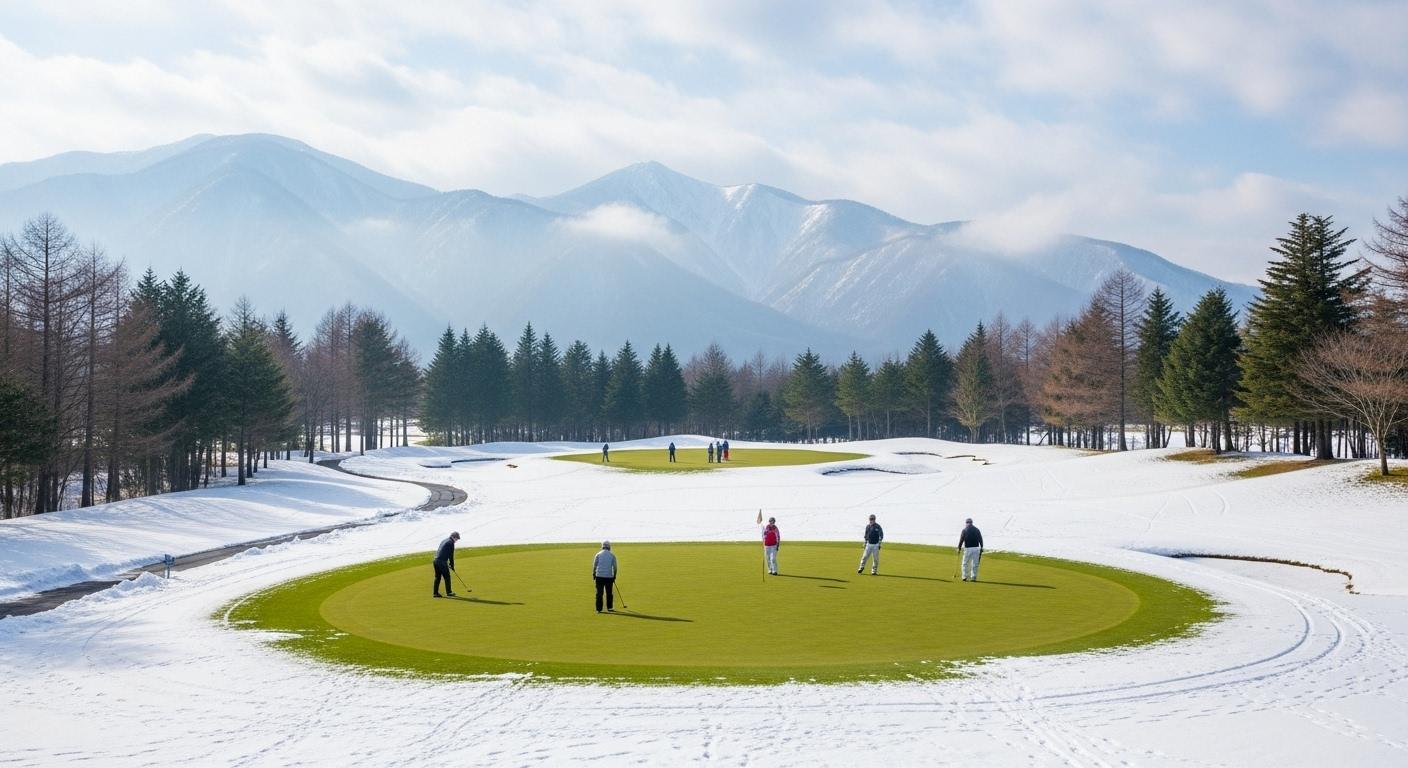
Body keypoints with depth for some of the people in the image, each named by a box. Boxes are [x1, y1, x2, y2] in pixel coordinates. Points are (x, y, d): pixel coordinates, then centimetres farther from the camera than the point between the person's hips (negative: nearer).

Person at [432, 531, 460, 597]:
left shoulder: (444, 541, 21)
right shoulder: (451, 542, -6)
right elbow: (451, 555, -5)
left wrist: (449, 564, 23)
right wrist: (452, 565, 6)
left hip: (436, 560, 8)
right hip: (442, 562, -8)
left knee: (437, 577, 12)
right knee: (447, 577, 2)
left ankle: (435, 592, 13)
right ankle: (449, 592, 7)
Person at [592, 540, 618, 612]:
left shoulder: (598, 554, 2)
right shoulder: (612, 555, 3)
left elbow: (594, 565, 0)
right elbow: (614, 567, 2)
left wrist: (594, 574, 11)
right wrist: (614, 576, 14)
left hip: (599, 576, 0)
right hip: (609, 576, 0)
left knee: (599, 593, 2)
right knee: (609, 593, 12)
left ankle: (598, 609, -1)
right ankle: (609, 607, 17)